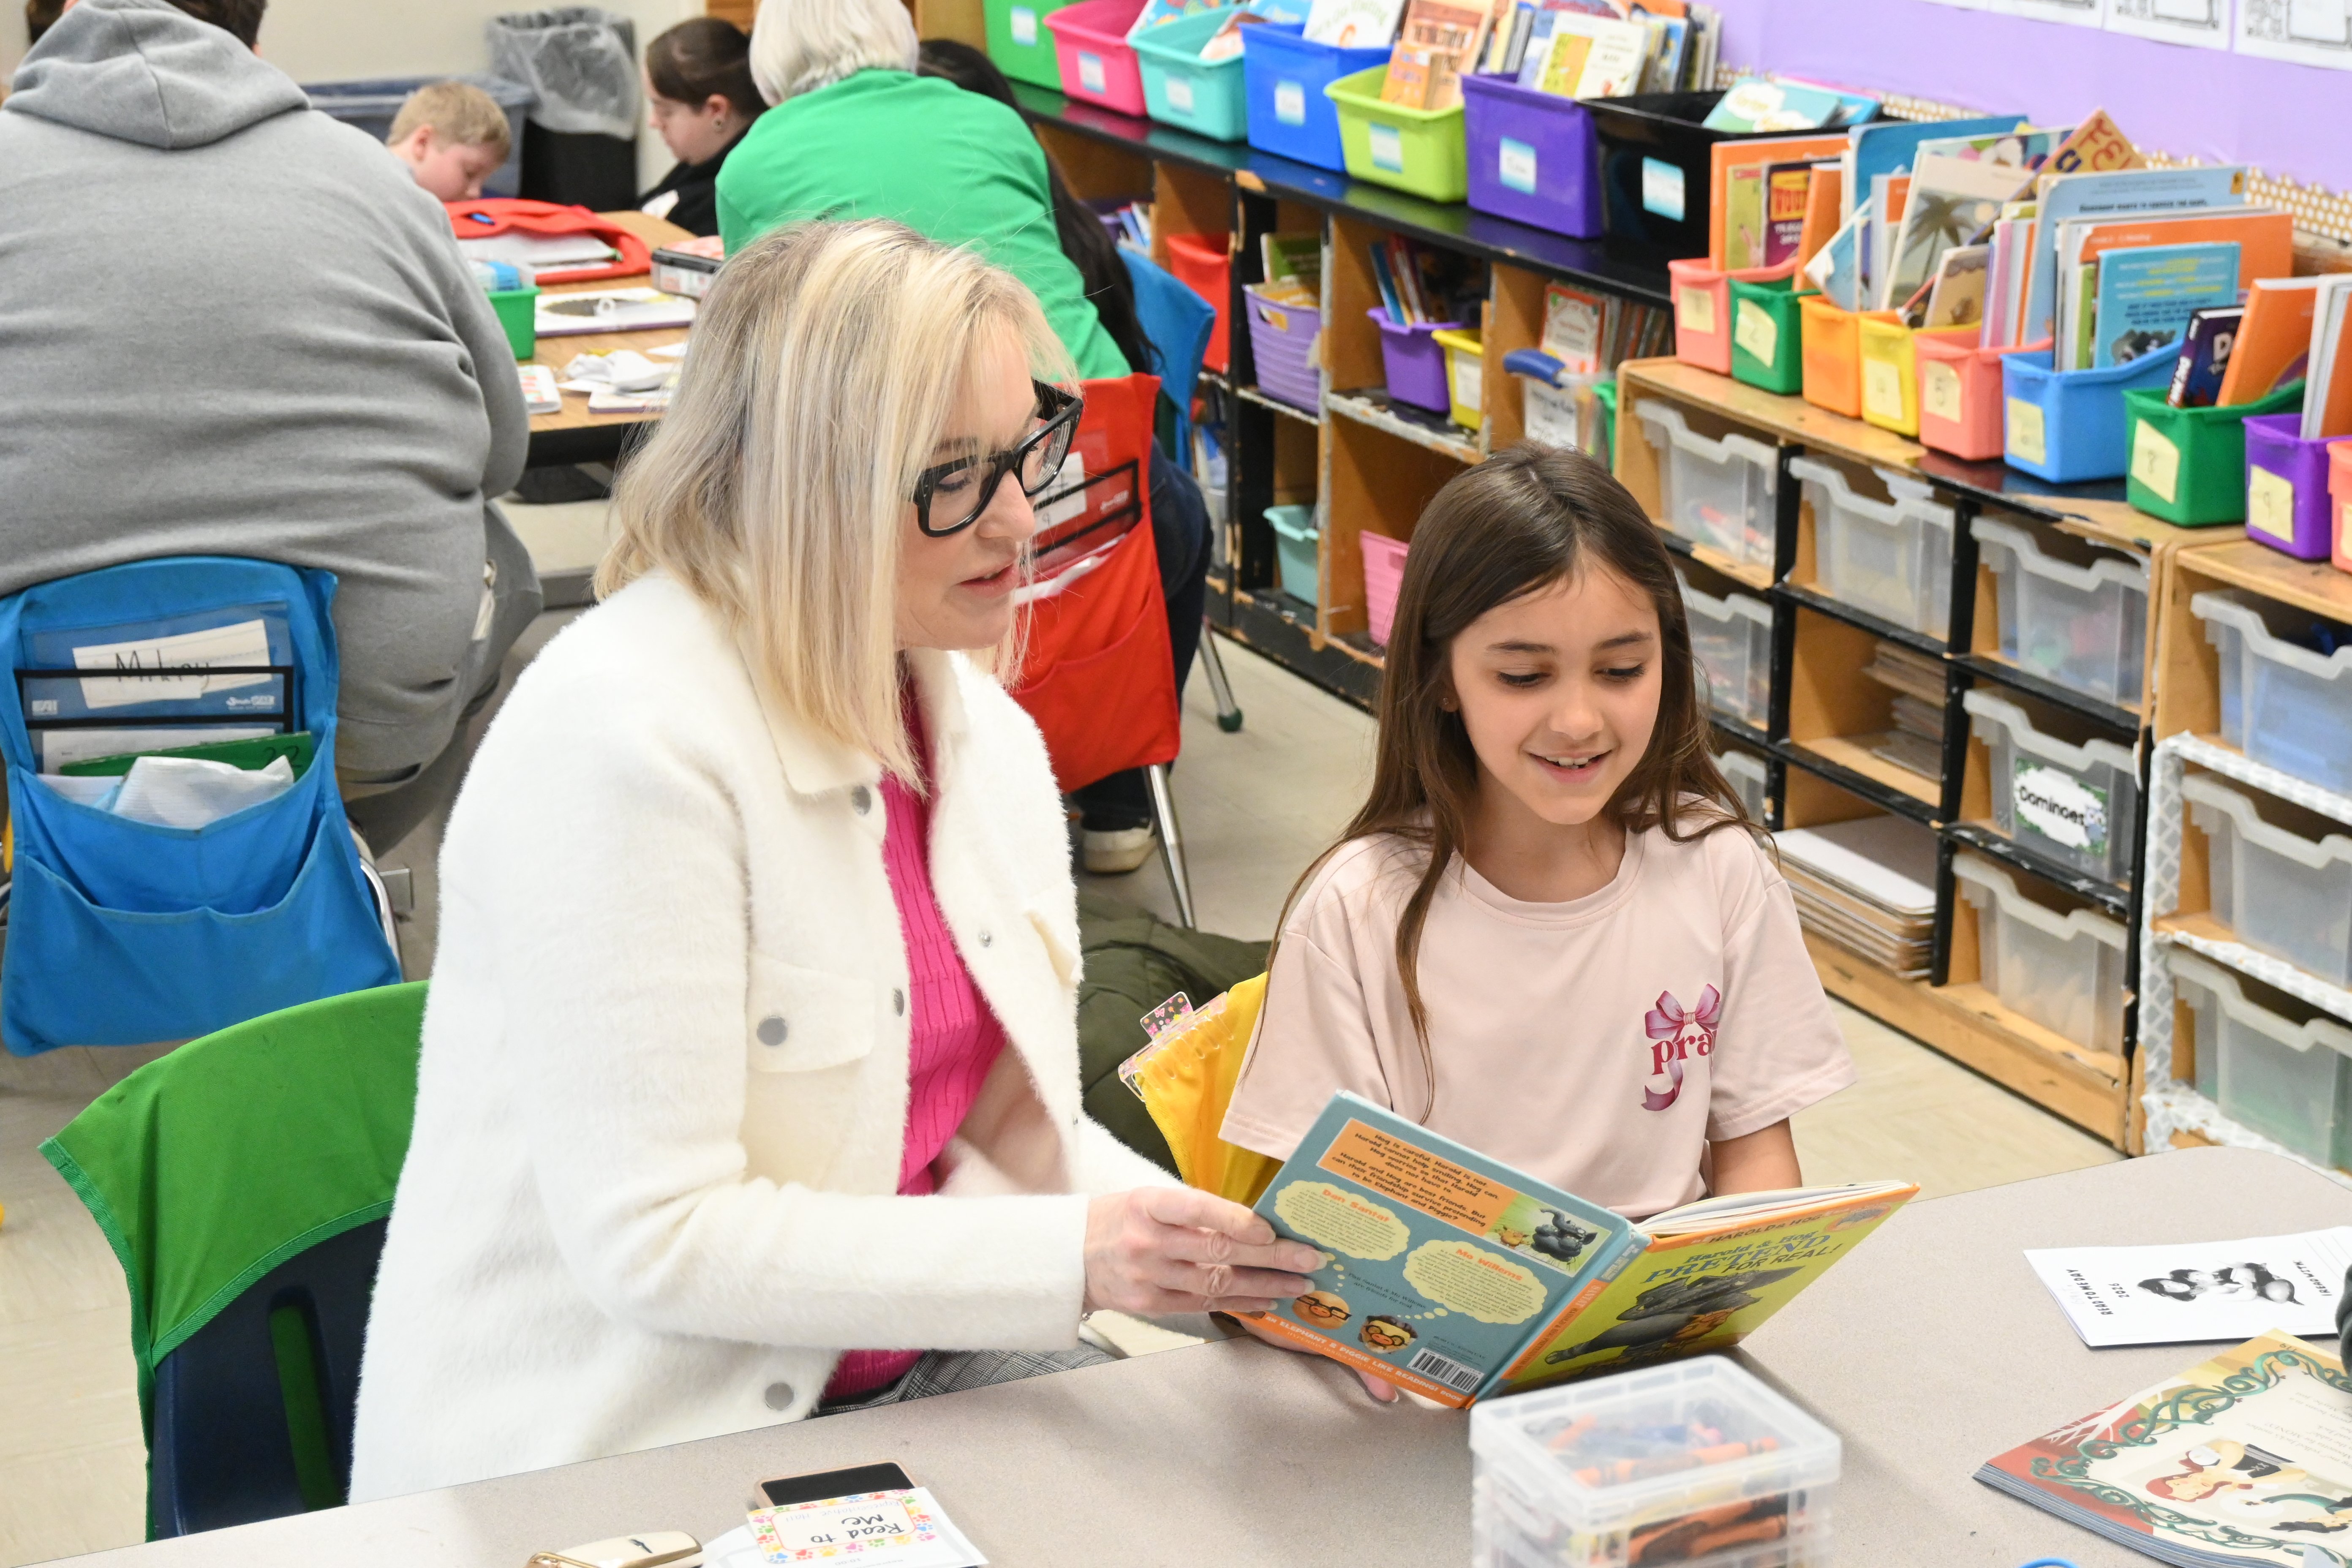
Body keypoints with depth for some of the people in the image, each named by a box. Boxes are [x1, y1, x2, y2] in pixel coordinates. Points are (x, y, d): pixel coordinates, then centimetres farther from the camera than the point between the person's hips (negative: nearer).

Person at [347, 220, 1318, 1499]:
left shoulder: (960, 700, 6)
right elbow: (654, 1240, -23)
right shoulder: (620, 743, -20)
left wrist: (1218, 1237, -8)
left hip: (898, 1370, 7)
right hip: (619, 1441, -7)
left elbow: (995, 1123, 10)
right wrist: (1070, 1259, -25)